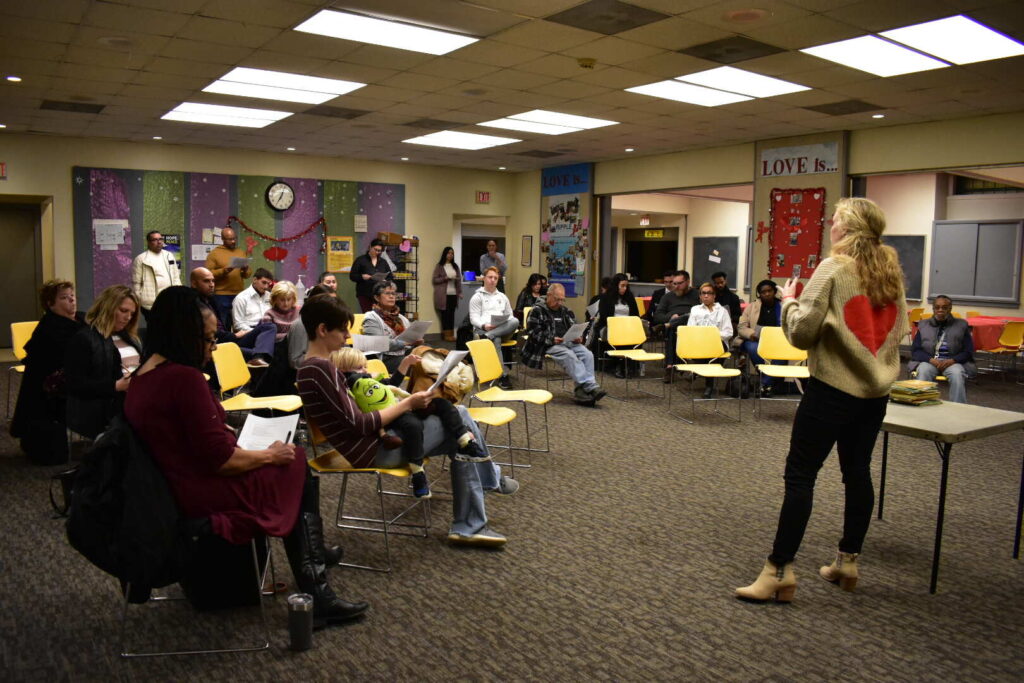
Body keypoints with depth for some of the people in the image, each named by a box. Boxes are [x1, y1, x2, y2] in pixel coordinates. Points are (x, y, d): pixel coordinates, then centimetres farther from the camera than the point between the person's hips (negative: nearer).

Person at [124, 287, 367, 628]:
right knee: (297, 468, 4)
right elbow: (220, 458, -23)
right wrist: (270, 455, -9)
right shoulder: (184, 378, -23)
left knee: (292, 463, 15)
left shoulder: (144, 375, 7)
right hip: (203, 496, -10)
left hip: (177, 486, 10)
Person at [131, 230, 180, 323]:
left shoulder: (169, 256, 14)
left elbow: (176, 277, 17)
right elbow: (136, 283, 1)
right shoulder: (141, 259, 0)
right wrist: (138, 302, -1)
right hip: (151, 304, -4)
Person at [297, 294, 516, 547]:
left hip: (370, 442, 10)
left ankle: (468, 527, 17)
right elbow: (359, 425, -24)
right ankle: (490, 478, 17)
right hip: (372, 450, -10)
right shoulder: (322, 367, -22)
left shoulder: (312, 365, 9)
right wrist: (408, 403, -17)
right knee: (458, 417, -6)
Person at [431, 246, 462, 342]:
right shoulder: (439, 266, 1)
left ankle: (452, 334, 6)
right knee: (445, 314, -4)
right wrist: (445, 278, -13)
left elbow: (459, 280, 13)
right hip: (443, 294, -4)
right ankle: (446, 335, 0)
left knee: (452, 314, 3)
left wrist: (460, 292, 5)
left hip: (453, 294, 4)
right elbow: (434, 279, -2)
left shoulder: (455, 266, 14)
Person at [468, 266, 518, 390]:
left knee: (515, 321, -33)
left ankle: (487, 337, -43)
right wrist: (484, 325, -21)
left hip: (503, 328, 4)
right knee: (496, 340, -40)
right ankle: (503, 375, -41)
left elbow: (510, 316, 24)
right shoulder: (477, 297, 12)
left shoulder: (502, 297, 27)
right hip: (483, 329, -4)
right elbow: (474, 318, 2)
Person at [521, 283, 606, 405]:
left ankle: (581, 389, -29)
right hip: (548, 345, -6)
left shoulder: (565, 311, 24)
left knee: (587, 354, -24)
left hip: (569, 342, 6)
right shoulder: (537, 311, 4)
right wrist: (552, 340, -19)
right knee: (570, 355, -34)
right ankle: (591, 387, -38)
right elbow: (533, 333, -6)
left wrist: (578, 337, 3)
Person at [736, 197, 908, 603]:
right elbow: (899, 330, 17)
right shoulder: (892, 273, 9)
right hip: (875, 390, 7)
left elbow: (802, 331, -15)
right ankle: (847, 561, 26)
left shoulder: (833, 269, -11)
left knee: (800, 475, -4)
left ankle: (779, 571, -3)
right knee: (858, 472, 16)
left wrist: (789, 301, 2)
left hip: (833, 387, -7)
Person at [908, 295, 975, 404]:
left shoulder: (961, 325, 13)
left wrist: (952, 360, -14)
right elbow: (915, 350, 7)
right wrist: (931, 360, -12)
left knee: (957, 374, -34)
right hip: (929, 361, 1)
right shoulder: (923, 325, 16)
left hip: (953, 362, 0)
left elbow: (968, 352, 6)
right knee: (923, 372, -34)